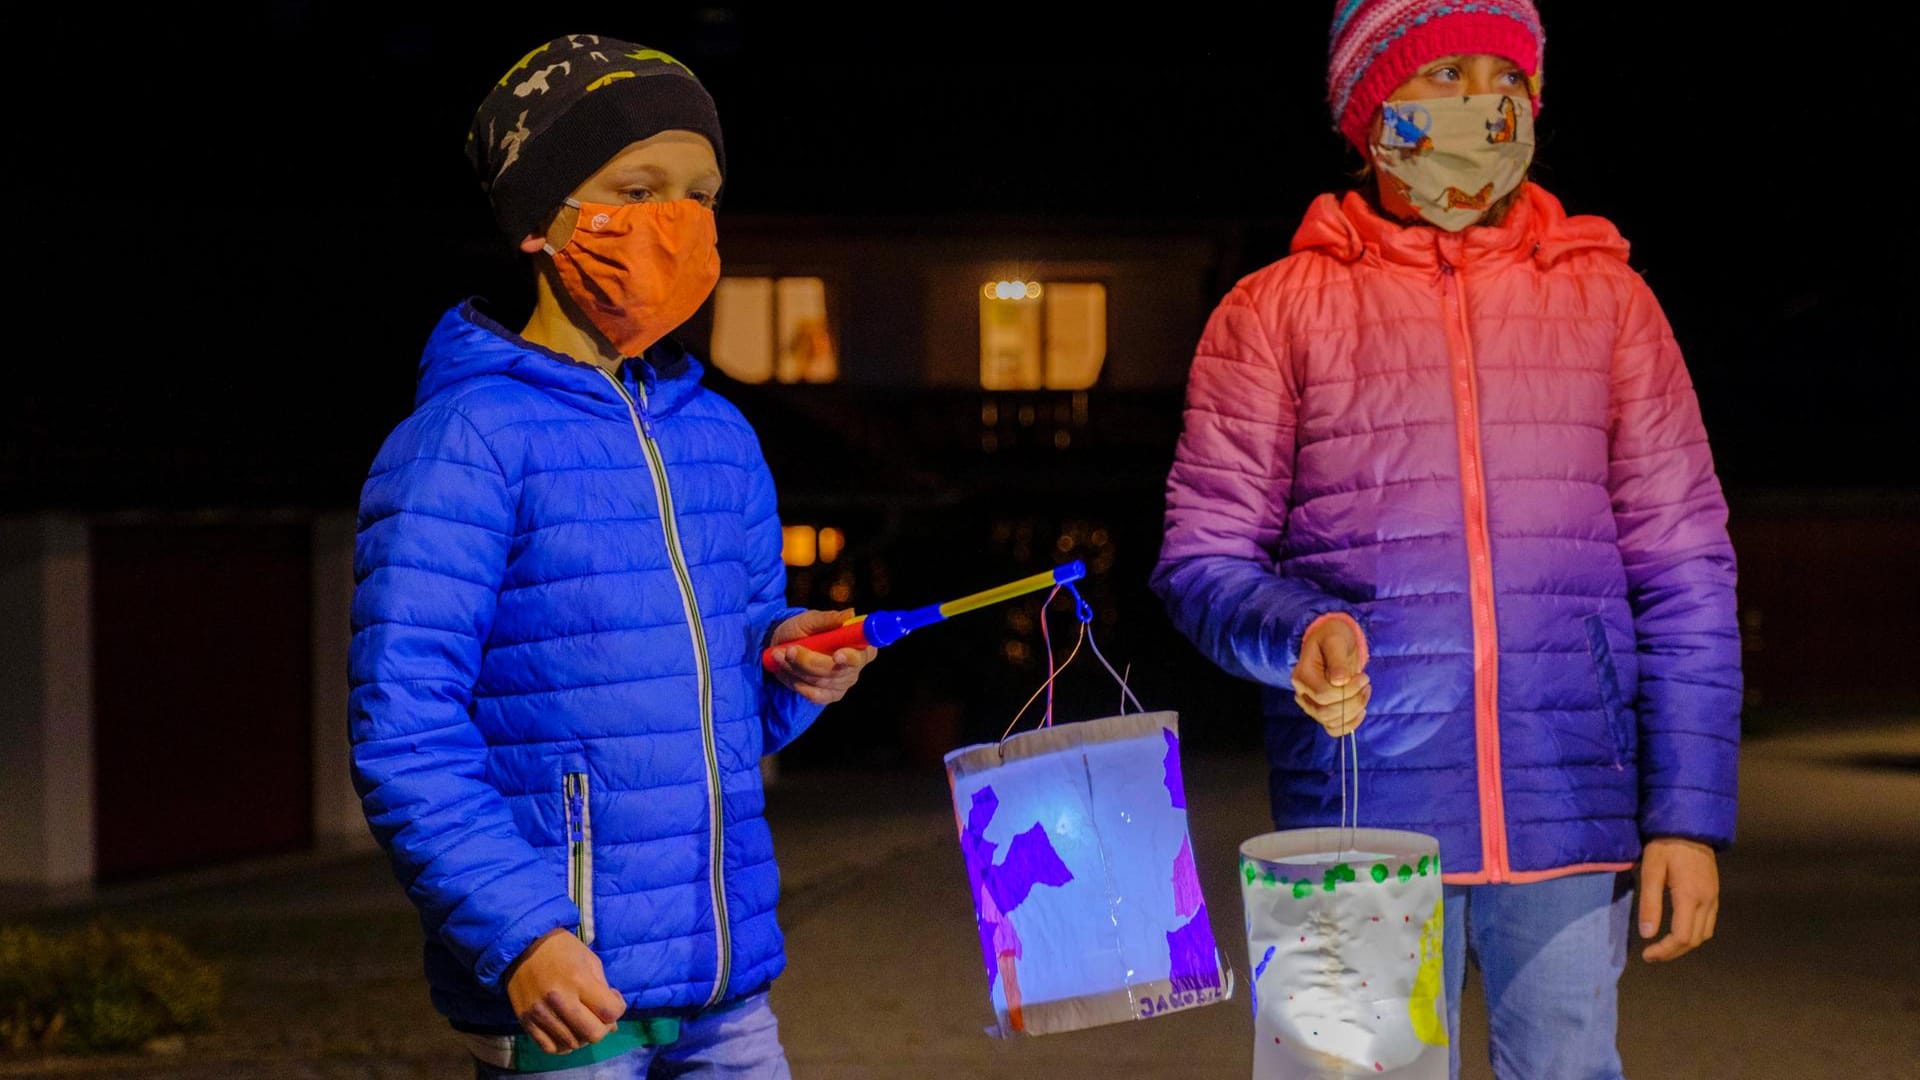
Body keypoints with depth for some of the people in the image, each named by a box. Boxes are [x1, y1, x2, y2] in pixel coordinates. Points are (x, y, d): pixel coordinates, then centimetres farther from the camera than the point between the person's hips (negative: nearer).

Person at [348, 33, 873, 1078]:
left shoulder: (721, 441, 11)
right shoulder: (468, 441, -9)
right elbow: (403, 736, -14)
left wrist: (791, 672, 0)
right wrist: (519, 934, -22)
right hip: (563, 994, -6)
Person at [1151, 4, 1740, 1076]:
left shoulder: (1608, 298, 10)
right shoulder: (1277, 313, 6)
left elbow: (1685, 573, 8)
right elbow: (1204, 555, 4)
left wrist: (1691, 812, 1)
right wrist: (1298, 635, -19)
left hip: (1570, 807, 1)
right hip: (1365, 813, -1)